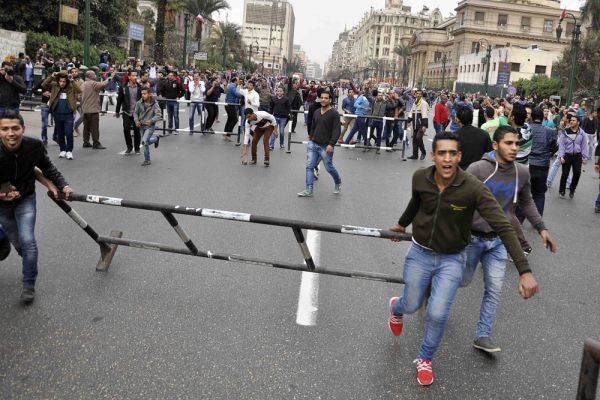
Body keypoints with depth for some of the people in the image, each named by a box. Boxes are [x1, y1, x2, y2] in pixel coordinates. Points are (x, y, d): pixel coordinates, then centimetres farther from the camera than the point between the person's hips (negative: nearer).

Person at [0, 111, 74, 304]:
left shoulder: (35, 146, -24)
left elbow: (47, 167, -3)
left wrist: (63, 185, -14)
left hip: (25, 199, 0)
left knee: (27, 240, -11)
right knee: (18, 243, 11)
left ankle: (29, 285, 5)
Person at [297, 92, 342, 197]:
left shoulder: (334, 113, -10)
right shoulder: (316, 112, 10)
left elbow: (337, 131, -16)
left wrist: (331, 144, -24)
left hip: (326, 146, -6)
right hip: (313, 144, 6)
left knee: (329, 167, 5)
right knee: (309, 166, -1)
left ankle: (338, 183, 34)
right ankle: (308, 190, 2)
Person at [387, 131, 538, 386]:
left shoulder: (474, 188, -26)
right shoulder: (420, 178, -15)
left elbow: (503, 227, -28)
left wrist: (524, 271, -36)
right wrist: (402, 224, 28)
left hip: (452, 259, -2)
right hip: (420, 253, 2)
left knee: (437, 314, -8)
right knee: (412, 305, 14)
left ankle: (425, 359, 23)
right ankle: (396, 307, 55)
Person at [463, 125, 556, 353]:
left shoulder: (522, 173, -4)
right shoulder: (477, 169, -19)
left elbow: (526, 203, 13)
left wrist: (541, 228, 7)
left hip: (499, 241, 4)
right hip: (472, 238, -3)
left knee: (494, 290, 1)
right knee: (462, 281, 12)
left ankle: (483, 336, 12)